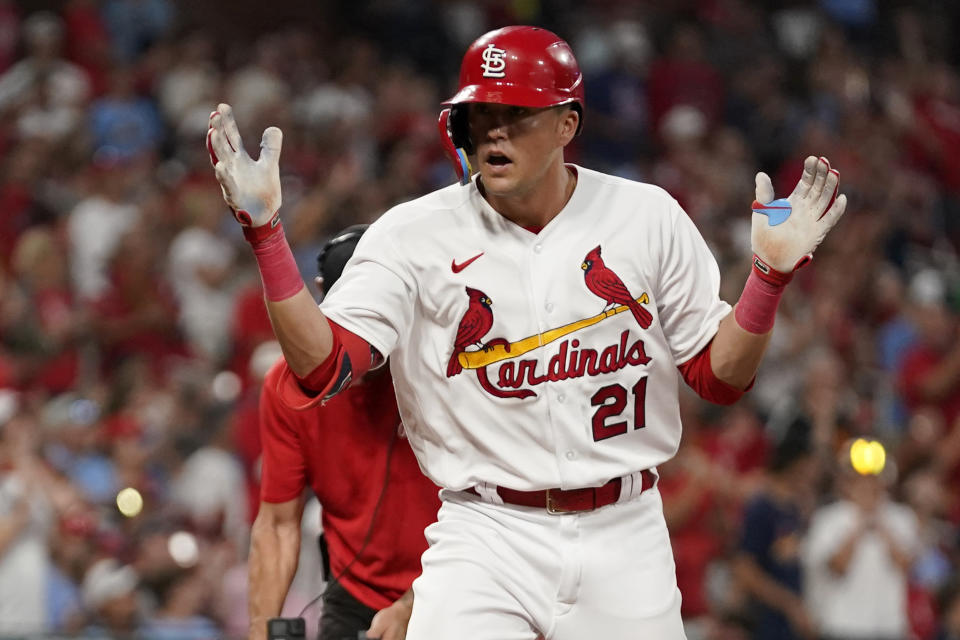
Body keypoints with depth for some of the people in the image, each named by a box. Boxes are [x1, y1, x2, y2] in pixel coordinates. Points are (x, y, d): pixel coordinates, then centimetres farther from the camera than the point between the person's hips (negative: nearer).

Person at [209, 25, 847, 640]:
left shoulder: (646, 217, 3)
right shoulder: (413, 235, -1)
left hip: (625, 535, 2)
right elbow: (320, 371, -13)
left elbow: (721, 377, 7)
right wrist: (265, 231, -21)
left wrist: (770, 273, -9)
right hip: (487, 541, -2)